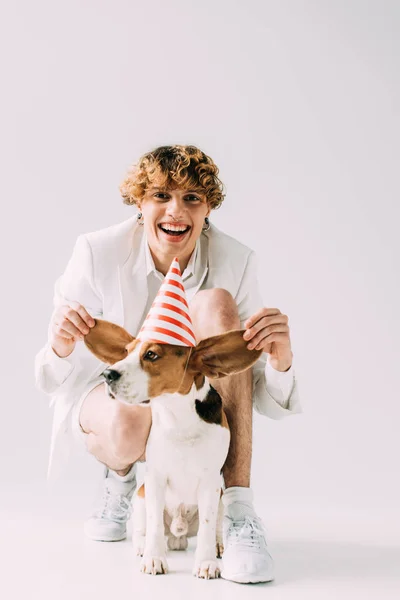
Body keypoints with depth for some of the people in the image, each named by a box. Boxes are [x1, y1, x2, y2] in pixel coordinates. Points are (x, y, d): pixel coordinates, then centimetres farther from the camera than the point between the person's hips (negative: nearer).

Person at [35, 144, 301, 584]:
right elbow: (56, 379, -12)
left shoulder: (235, 261, -16)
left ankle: (237, 510, -27)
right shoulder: (98, 253, -18)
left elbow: (259, 398, -17)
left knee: (216, 303, -27)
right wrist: (61, 347, -36)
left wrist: (280, 360, -42)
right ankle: (119, 478, 6)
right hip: (111, 392, -1)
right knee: (128, 423, -38)